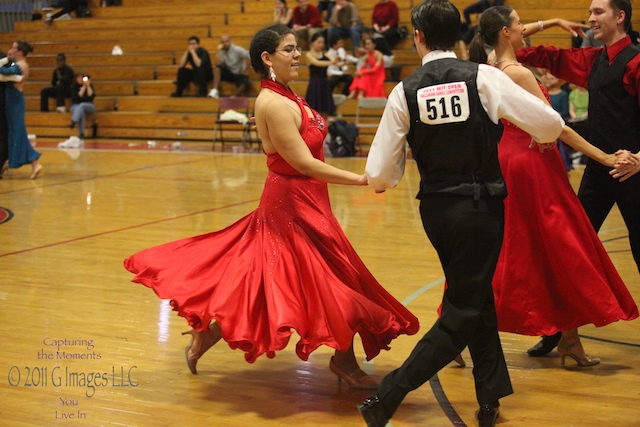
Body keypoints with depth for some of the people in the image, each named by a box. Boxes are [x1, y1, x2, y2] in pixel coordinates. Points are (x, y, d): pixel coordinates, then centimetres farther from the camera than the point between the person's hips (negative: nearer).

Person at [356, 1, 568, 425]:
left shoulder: (405, 91, -3)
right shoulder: (484, 77, -9)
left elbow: (379, 174, -3)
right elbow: (551, 123, -7)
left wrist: (382, 179, 22)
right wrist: (539, 138, 17)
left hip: (436, 210, 4)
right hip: (481, 208, -4)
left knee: (476, 297, 22)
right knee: (463, 313, 5)